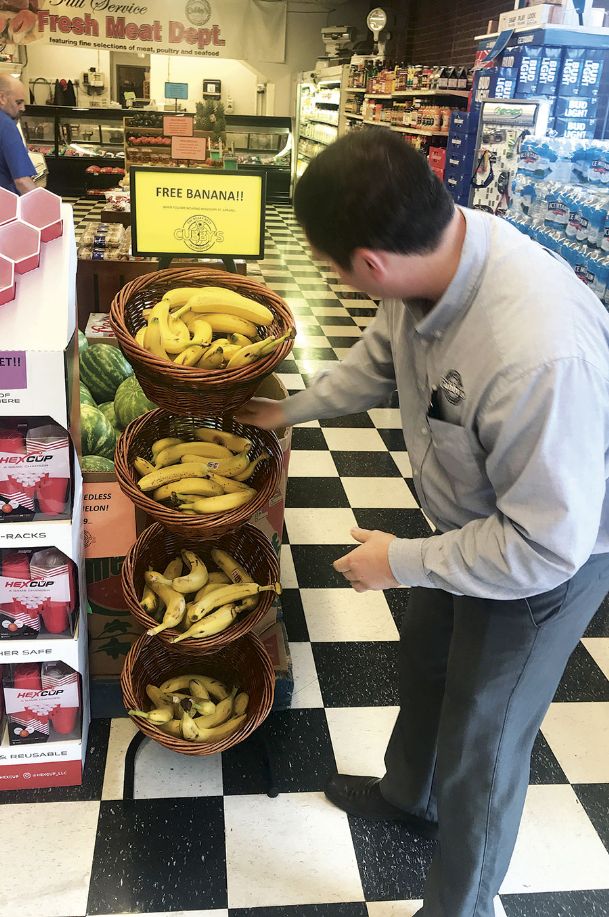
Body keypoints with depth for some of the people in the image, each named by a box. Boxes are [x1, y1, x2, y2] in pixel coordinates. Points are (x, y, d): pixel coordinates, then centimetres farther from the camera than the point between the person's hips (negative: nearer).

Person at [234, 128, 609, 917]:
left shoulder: (542, 353, -44)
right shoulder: (434, 247, -19)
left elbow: (545, 543, -32)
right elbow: (382, 353, 4)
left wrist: (400, 562, -21)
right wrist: (292, 410, 13)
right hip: (470, 519, 8)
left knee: (481, 748, 10)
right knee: (425, 660, 28)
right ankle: (409, 794, 60)